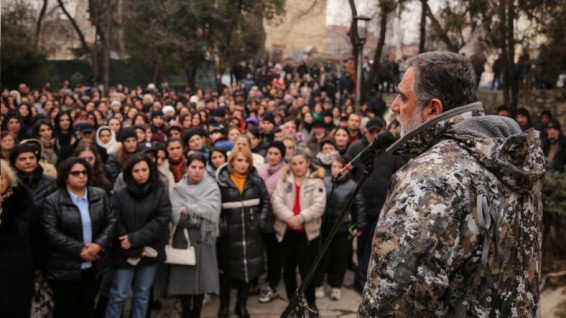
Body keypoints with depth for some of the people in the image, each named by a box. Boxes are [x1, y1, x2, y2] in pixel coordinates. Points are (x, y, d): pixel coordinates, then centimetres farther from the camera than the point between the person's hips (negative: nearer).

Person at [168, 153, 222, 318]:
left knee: (202, 275, 2)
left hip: (204, 237, 0)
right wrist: (200, 215, -18)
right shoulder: (179, 188, 5)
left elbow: (212, 210, -13)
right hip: (183, 236, 0)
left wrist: (188, 210, -13)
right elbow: (176, 215, -8)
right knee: (184, 275, 1)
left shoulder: (211, 187, 3)